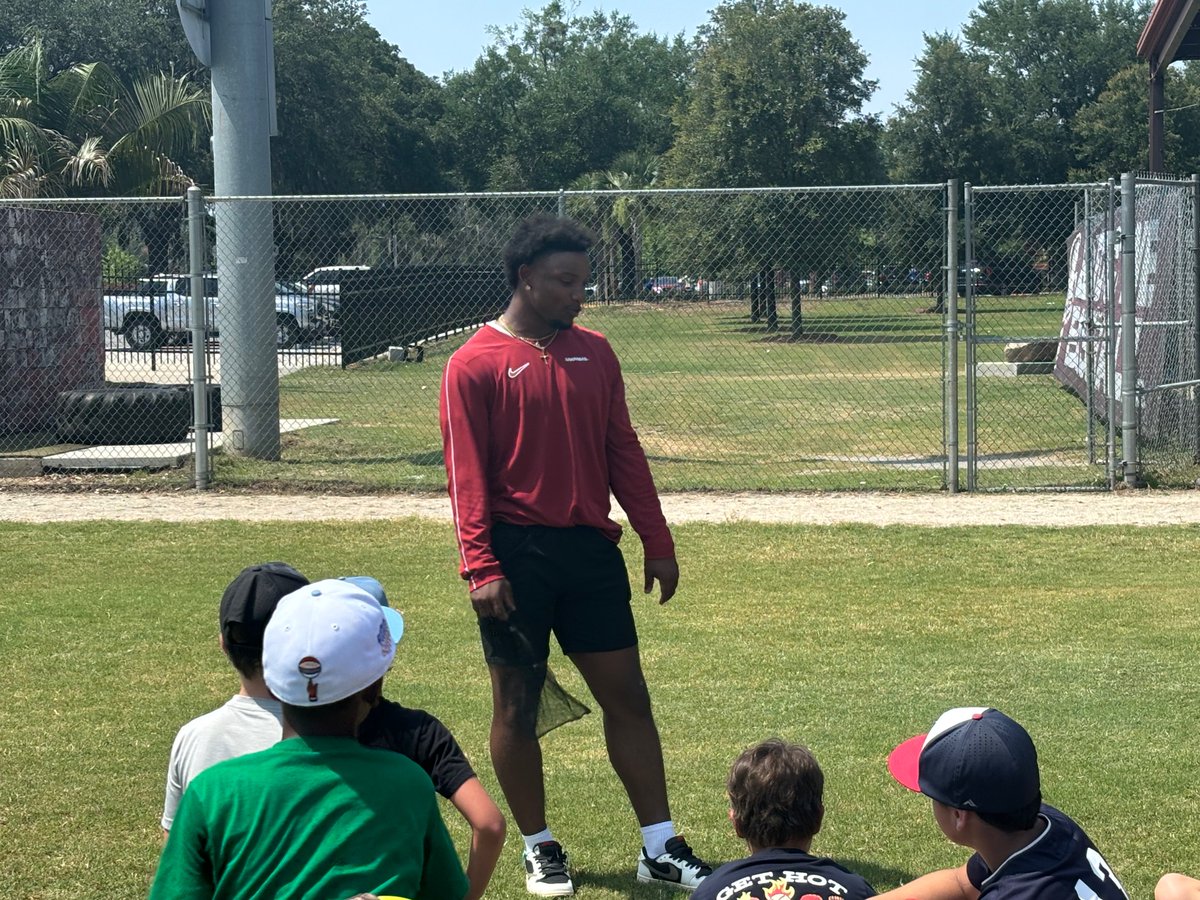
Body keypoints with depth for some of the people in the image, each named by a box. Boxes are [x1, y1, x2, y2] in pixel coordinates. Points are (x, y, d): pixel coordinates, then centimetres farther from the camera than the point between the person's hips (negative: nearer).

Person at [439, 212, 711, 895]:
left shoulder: (595, 353, 10)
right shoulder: (476, 364, -5)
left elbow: (624, 455, 13)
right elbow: (467, 474, -9)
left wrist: (658, 544, 10)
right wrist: (481, 567, -16)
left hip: (590, 549, 5)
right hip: (518, 554, -5)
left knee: (628, 696, 5)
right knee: (518, 704, 4)